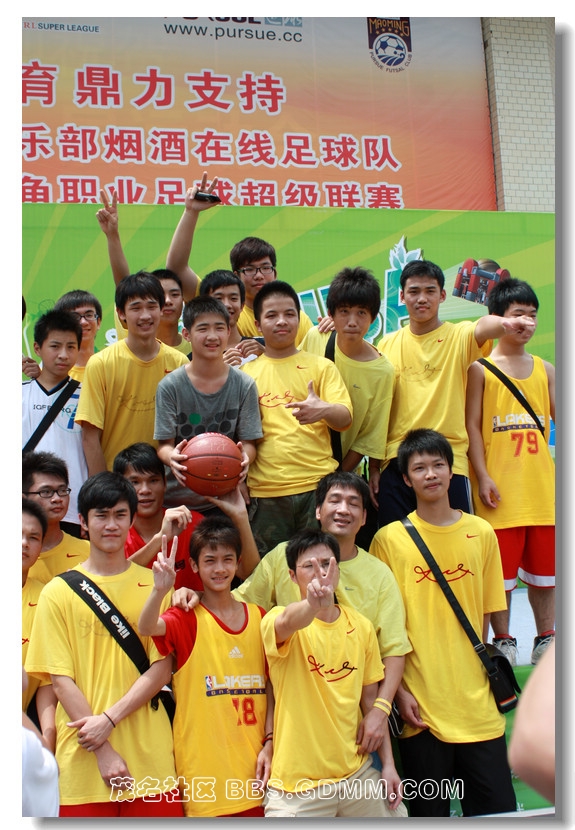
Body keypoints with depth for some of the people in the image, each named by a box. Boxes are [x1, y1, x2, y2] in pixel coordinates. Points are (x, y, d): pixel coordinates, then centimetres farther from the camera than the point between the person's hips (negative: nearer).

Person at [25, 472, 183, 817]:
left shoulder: (154, 584, 6)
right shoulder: (58, 592, 3)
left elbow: (161, 669, 1)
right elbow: (61, 679, -2)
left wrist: (109, 719, -12)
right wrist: (103, 750, -10)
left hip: (150, 753, 1)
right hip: (85, 760, -1)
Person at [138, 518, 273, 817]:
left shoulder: (258, 617, 7)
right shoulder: (187, 619, -4)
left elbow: (269, 687, 10)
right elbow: (147, 627, -25)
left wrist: (269, 742, 2)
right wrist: (160, 589, -43)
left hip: (252, 763, 4)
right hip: (204, 764, -3)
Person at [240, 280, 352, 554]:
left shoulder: (321, 366, 8)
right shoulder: (246, 373, 11)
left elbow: (345, 419, -1)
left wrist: (324, 410, -24)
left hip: (316, 485, -1)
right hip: (264, 490, 1)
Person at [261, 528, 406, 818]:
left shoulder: (362, 626, 3)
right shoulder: (277, 620, -10)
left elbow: (370, 699, 11)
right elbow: (286, 622, -36)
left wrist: (388, 764, 7)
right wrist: (312, 604, -57)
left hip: (357, 773, 4)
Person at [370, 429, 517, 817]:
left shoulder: (482, 533, 4)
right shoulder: (389, 539, -3)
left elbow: (484, 613, 11)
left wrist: (489, 674, 6)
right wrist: (398, 690, -6)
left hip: (477, 701, 2)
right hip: (420, 704, -2)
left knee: (497, 807, 6)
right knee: (429, 811, 8)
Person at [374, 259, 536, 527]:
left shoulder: (459, 337, 1)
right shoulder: (388, 344, 8)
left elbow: (483, 326, -24)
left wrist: (505, 323, -47)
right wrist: (374, 465, 6)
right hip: (395, 463, 2)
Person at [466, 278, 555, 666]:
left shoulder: (545, 369, 12)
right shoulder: (480, 368, 0)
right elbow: (472, 425, -4)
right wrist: (482, 476, -11)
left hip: (542, 485, 4)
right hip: (501, 488, -4)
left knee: (545, 568, 10)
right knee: (501, 569, 1)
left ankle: (546, 639, 24)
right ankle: (503, 641, 16)